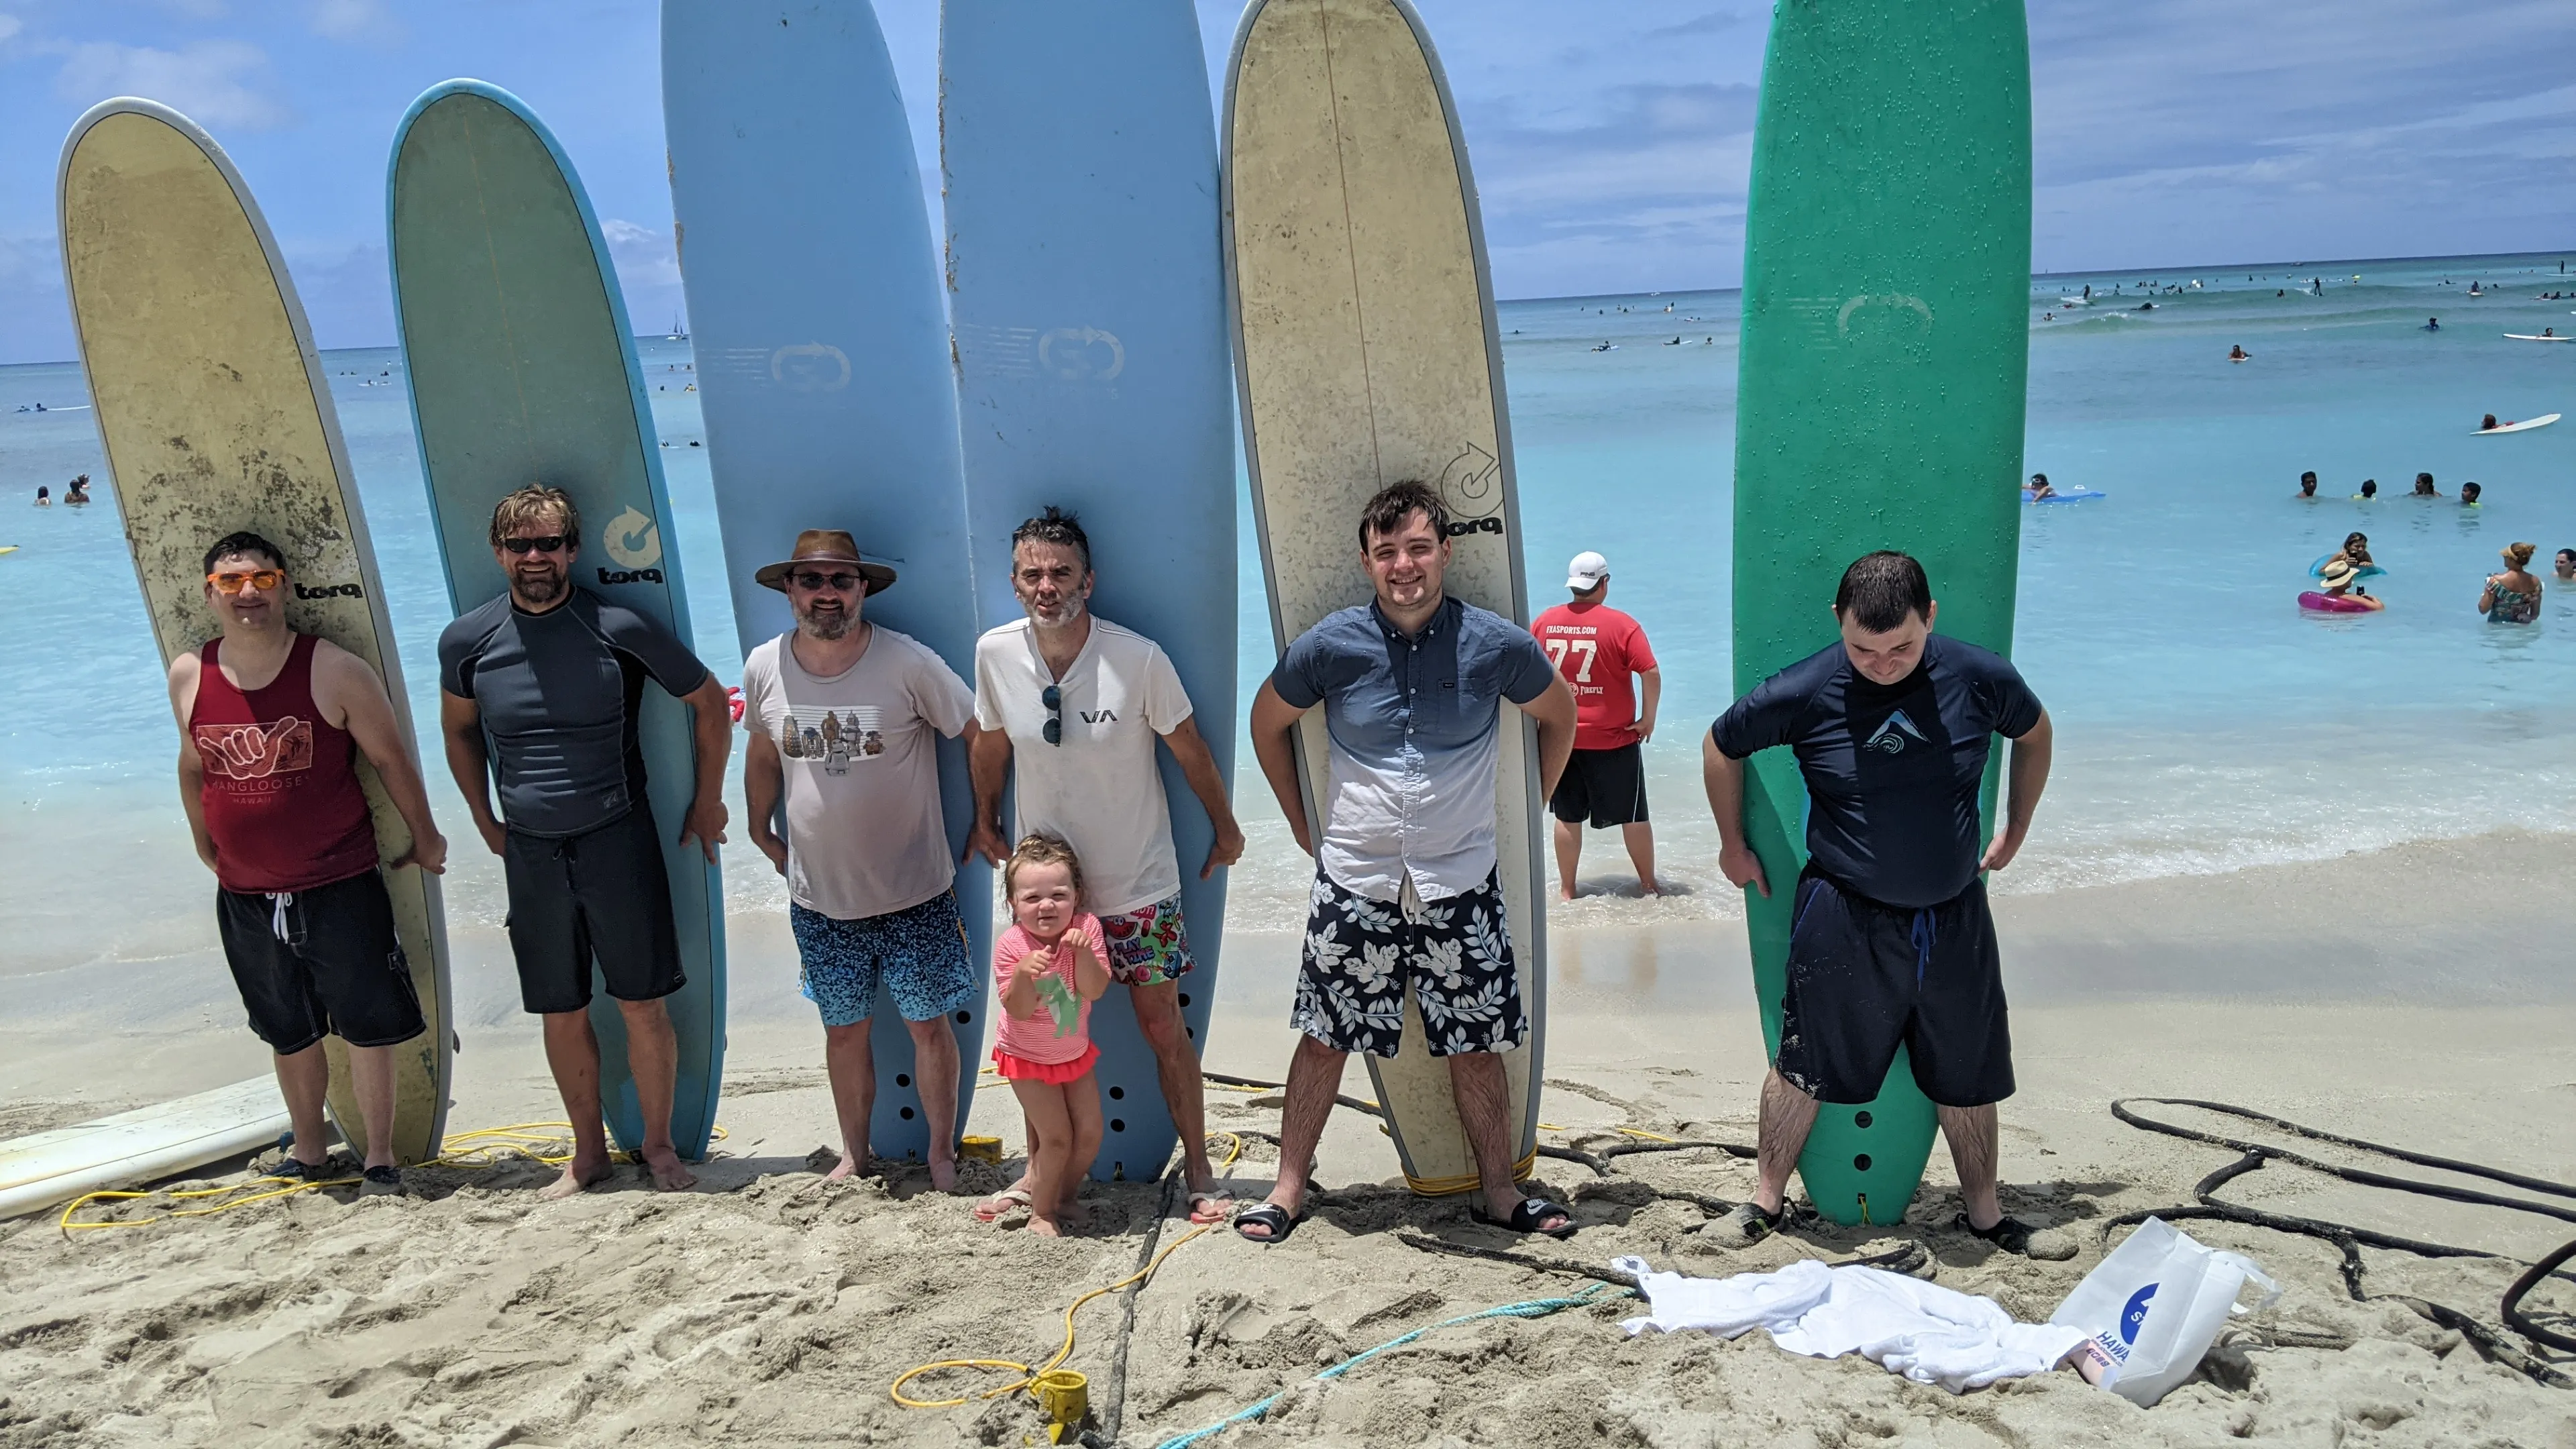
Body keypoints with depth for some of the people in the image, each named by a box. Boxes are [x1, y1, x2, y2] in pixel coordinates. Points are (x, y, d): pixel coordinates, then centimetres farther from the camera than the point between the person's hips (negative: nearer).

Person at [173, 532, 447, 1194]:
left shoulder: (336, 672, -12)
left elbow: (390, 758, -4)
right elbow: (193, 766, 15)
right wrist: (205, 845, 22)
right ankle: (309, 1152, 36)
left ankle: (380, 1158, 19)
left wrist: (426, 838, 3)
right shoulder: (188, 677, 0)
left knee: (368, 1027, 3)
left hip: (340, 889, -4)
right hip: (244, 899, 4)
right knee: (289, 1035, 18)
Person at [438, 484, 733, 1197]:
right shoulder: (467, 640, -1)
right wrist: (486, 822, 16)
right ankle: (588, 1152, 26)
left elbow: (710, 703, 2)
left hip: (618, 839, -2)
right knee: (562, 1013, 11)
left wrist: (707, 802, 6)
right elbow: (459, 730, 17)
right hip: (529, 851, 3)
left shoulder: (619, 628, -9)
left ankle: (659, 1145, 19)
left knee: (643, 1005, 1)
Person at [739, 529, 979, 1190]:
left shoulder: (907, 662, -15)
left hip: (913, 894, -3)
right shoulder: (764, 669, -3)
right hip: (819, 898, 3)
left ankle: (942, 1153, 26)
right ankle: (854, 1153, 33)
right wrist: (760, 828, 22)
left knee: (928, 1025, 7)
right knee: (844, 1030, 14)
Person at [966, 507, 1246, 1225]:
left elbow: (1189, 749, -5)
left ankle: (1198, 1170, 19)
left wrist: (1225, 828, 6)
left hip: (1136, 883, -2)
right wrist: (986, 821, 20)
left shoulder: (1139, 658, -19)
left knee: (1163, 1025, 5)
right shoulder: (995, 654, -10)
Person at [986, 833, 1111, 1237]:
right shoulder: (1011, 946, -25)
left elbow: (1096, 991, -24)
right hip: (1027, 1055, -4)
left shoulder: (1086, 927, -18)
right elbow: (1019, 1011, -25)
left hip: (1075, 1050, 4)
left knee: (1090, 1132, 6)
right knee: (1056, 1138, -5)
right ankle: (1041, 1213, 17)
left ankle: (1060, 1195, 30)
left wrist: (1083, 954, -40)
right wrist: (1023, 975, -43)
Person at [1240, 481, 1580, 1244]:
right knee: (1323, 1038, 8)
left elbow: (1560, 715, 12)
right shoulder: (1329, 646, -8)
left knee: (1477, 1048, 9)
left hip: (1460, 884, 0)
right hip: (1354, 883, 0)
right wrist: (1301, 820, 9)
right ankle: (1289, 1189, 22)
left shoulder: (1498, 646, -8)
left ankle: (1498, 1192, 25)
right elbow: (1269, 721, 9)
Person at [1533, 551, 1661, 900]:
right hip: (1614, 740, -3)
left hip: (1560, 738, 3)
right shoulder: (1621, 625, -12)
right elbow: (1652, 674, -17)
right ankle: (1648, 884, 23)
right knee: (1633, 815, 12)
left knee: (1568, 817, 12)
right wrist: (1648, 719, -4)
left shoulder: (1543, 622, -1)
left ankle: (1566, 890, 18)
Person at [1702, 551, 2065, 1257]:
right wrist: (1732, 845, 8)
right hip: (1844, 915, -2)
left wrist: (2014, 834, 16)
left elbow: (2035, 734, 12)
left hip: (1954, 915, 3)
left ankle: (1985, 1212, 32)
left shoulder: (1981, 679, -10)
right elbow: (1721, 746, 0)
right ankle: (1766, 1200, 23)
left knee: (1968, 1073, 13)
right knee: (1806, 1063, 5)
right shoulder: (1802, 694, -16)